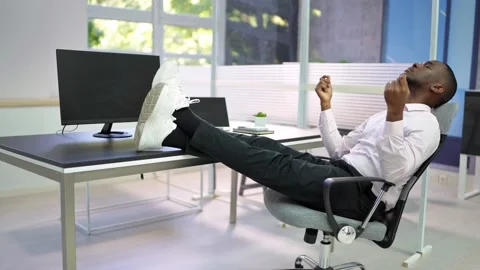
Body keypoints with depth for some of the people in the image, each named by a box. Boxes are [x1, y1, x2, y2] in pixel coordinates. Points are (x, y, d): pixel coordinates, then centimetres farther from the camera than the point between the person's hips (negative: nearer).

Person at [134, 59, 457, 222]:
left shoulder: (426, 124, -1)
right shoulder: (385, 114, 27)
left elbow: (394, 173, -19)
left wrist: (396, 114, -27)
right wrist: (327, 105, 18)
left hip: (360, 193, -8)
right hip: (339, 172, 8)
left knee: (278, 165, -24)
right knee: (265, 144, -11)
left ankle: (185, 117, -23)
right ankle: (173, 133, -21)